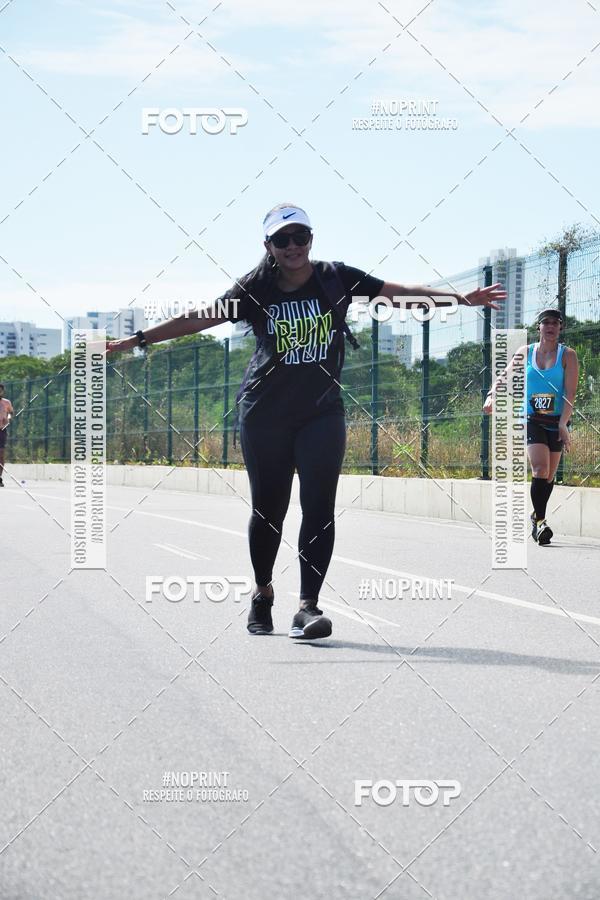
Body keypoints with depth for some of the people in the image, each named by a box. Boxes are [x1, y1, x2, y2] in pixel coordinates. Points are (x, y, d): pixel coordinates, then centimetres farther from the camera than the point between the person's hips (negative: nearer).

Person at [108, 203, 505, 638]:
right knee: (268, 509, 7)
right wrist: (136, 340, -4)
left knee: (319, 508, -10)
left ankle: (309, 605, -9)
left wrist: (463, 298, -9)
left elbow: (402, 293, -2)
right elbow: (198, 318, -1)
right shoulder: (255, 289, -3)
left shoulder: (336, 278, -2)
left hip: (322, 411, 0)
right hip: (265, 415, 0)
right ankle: (263, 593, 29)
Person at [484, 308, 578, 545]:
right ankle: (540, 520, -14)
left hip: (557, 422, 1)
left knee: (549, 475, 6)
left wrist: (563, 425, -19)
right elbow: (506, 376, 1)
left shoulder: (567, 355, 1)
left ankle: (537, 516, 28)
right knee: (540, 468, -19)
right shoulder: (526, 352, 7)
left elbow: (570, 393, -7)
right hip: (531, 420, -1)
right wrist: (492, 394, -21)